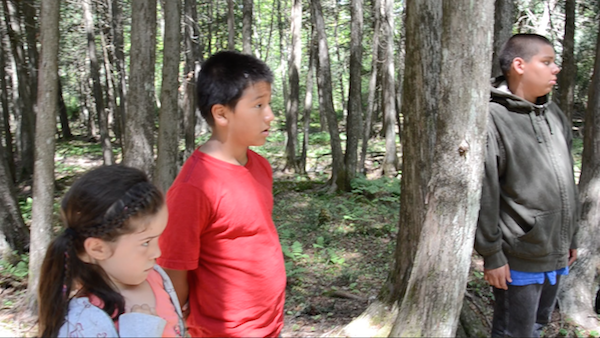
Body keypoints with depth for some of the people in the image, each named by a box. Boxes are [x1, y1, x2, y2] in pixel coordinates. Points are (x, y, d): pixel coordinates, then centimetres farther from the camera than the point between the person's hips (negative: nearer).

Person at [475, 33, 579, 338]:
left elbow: (567, 181, 16)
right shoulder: (493, 118, -16)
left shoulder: (554, 115, 9)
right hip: (519, 260, -7)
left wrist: (571, 236, 16)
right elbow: (484, 195, -18)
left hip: (556, 256, 8)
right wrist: (492, 256, -17)